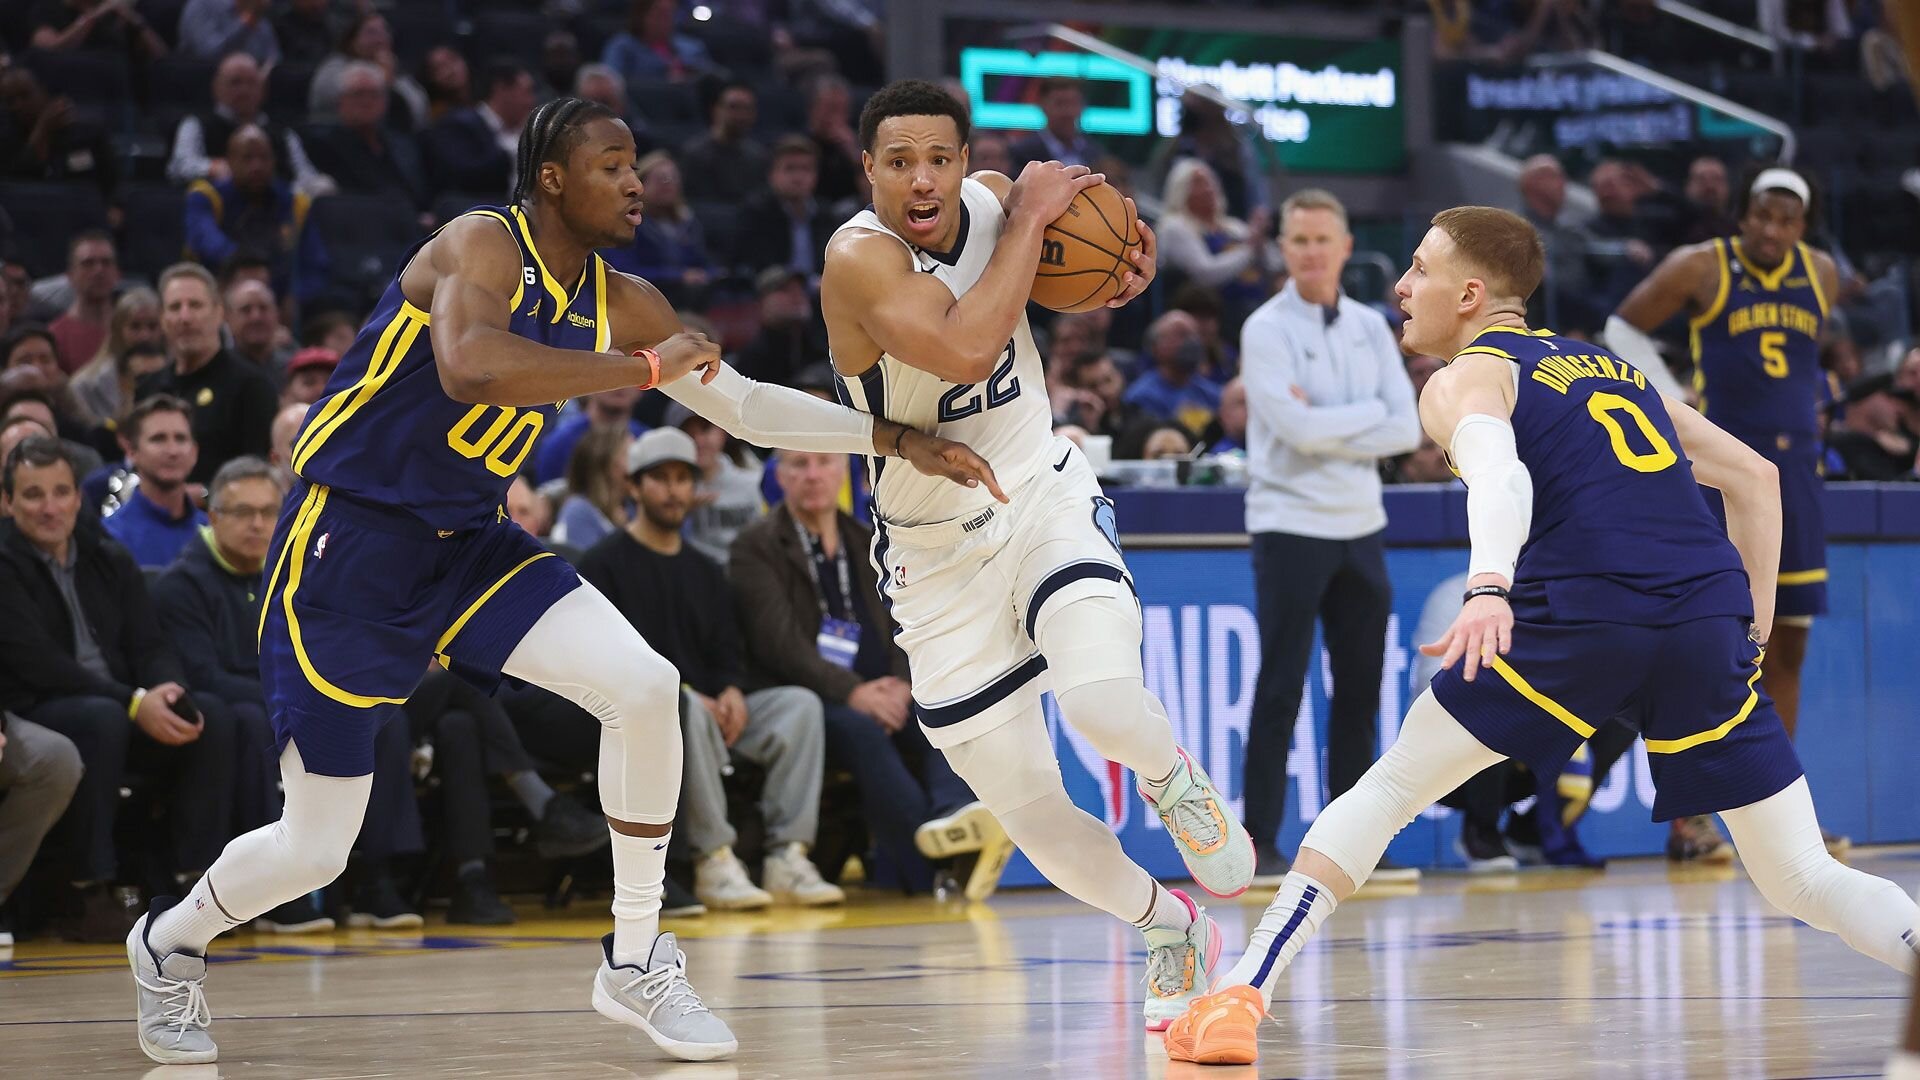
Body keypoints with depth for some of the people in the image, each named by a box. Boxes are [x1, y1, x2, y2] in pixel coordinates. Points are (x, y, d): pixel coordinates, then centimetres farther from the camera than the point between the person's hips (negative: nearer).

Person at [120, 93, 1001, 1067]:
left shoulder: (617, 303, 4)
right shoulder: (481, 246, -19)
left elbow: (744, 405, 10)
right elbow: (472, 367, -39)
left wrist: (897, 441, 2)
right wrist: (648, 368, -34)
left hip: (467, 544, 7)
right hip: (348, 546, -7)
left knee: (643, 686, -15)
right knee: (314, 851, -3)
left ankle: (636, 963, -1)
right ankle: (170, 942, 29)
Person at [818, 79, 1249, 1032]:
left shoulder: (993, 202, -6)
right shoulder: (859, 258, -22)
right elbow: (965, 349, -39)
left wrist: (1130, 267, -4)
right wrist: (1030, 217, -28)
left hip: (1045, 497, 1)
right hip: (937, 552, -1)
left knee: (1103, 702, -30)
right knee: (1027, 812, 3)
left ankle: (1172, 780, 5)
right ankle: (1171, 930, 30)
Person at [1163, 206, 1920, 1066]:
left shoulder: (1466, 379, 11)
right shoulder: (1611, 366, 30)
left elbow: (1500, 474, -14)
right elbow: (1754, 477, 27)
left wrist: (1487, 591, -31)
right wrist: (1755, 630, 27)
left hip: (1585, 613, -4)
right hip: (1712, 617, 4)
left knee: (1388, 791, 11)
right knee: (1802, 881, 11)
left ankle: (1240, 998, 3)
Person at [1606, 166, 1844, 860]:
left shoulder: (1821, 276, 10)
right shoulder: (1701, 268, -5)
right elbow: (1624, 328, 2)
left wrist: (1806, 412, 12)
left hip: (1794, 469, 6)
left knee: (1787, 649, 6)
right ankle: (1684, 817, -5)